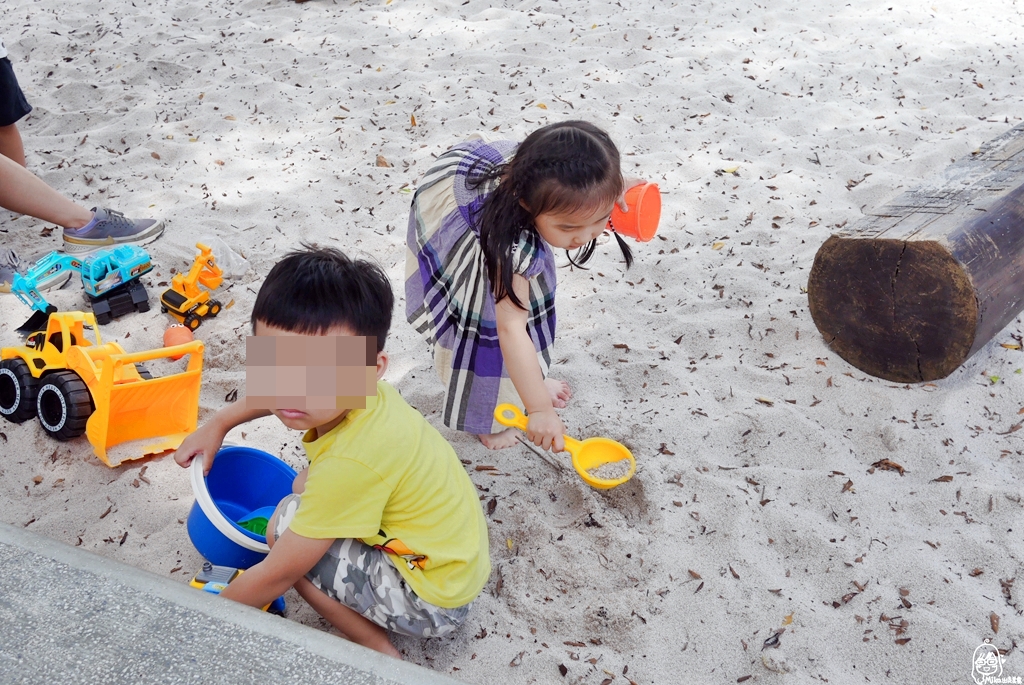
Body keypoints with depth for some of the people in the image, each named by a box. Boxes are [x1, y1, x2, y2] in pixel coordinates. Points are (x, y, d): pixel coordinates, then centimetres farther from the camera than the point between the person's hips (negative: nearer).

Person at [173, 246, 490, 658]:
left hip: (432, 602, -8)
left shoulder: (351, 462, -35)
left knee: (286, 526, -14)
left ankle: (379, 650, -1)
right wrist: (217, 424, 12)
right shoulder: (355, 391, -14)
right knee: (307, 486, 14)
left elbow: (276, 576, -22)